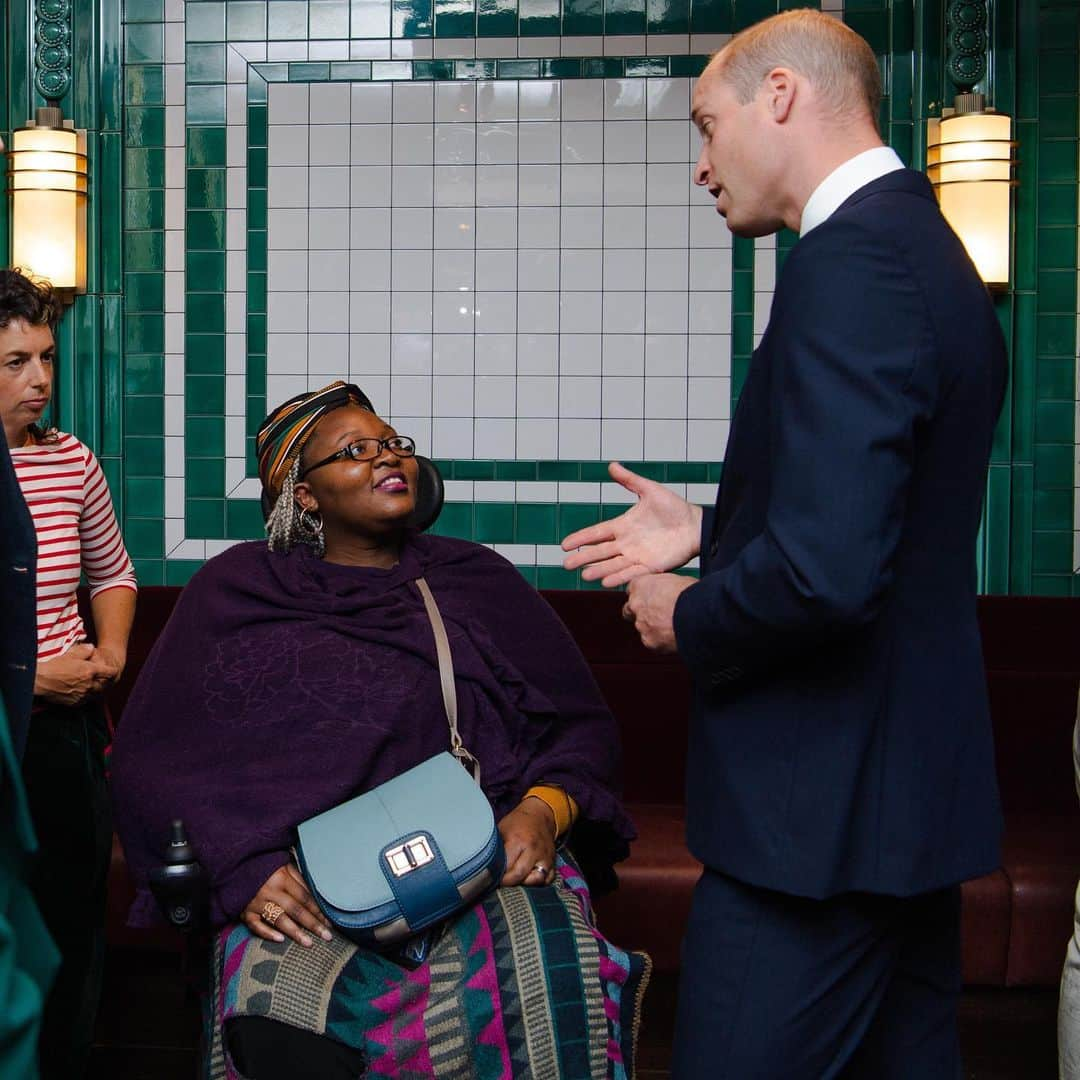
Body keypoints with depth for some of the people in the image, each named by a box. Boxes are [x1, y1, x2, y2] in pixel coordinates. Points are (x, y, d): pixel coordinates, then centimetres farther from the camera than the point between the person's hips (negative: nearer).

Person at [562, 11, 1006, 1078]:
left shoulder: (849, 260, -20)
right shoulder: (926, 247, 12)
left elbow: (824, 573, -29)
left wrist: (688, 619, -10)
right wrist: (707, 529, 15)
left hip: (818, 809, -10)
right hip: (918, 789, 10)